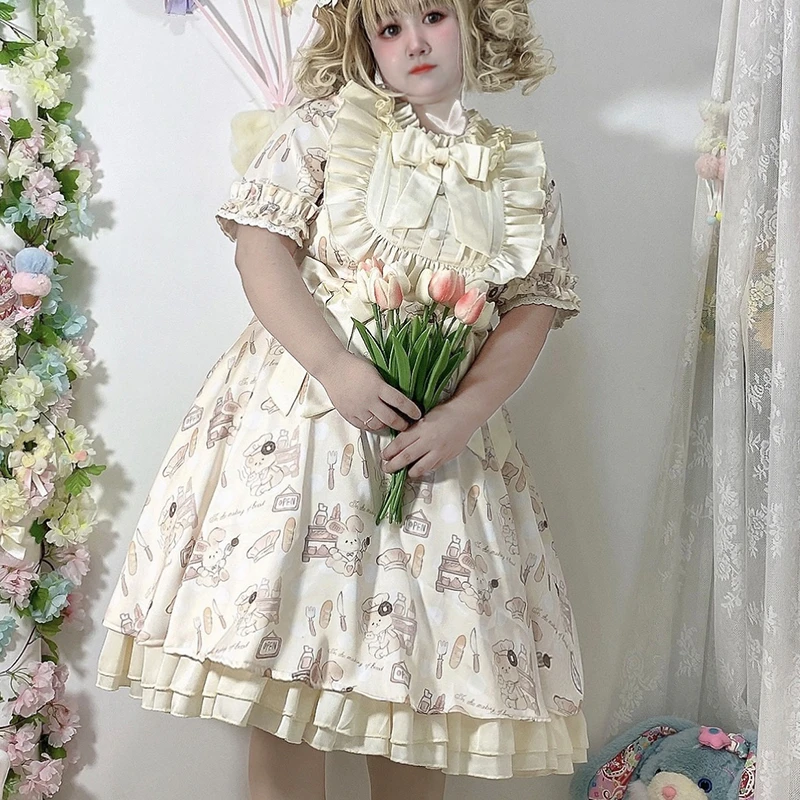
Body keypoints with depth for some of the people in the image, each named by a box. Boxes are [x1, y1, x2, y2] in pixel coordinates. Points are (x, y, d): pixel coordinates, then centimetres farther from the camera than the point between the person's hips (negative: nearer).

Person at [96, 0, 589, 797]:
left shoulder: (522, 172, 9)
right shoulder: (327, 126, 3)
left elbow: (531, 311, 3)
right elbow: (260, 249, -5)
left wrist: (463, 415, -13)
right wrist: (336, 366, -18)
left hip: (444, 430, 2)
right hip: (302, 408, -2)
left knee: (422, 672, 5)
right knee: (280, 671, -1)